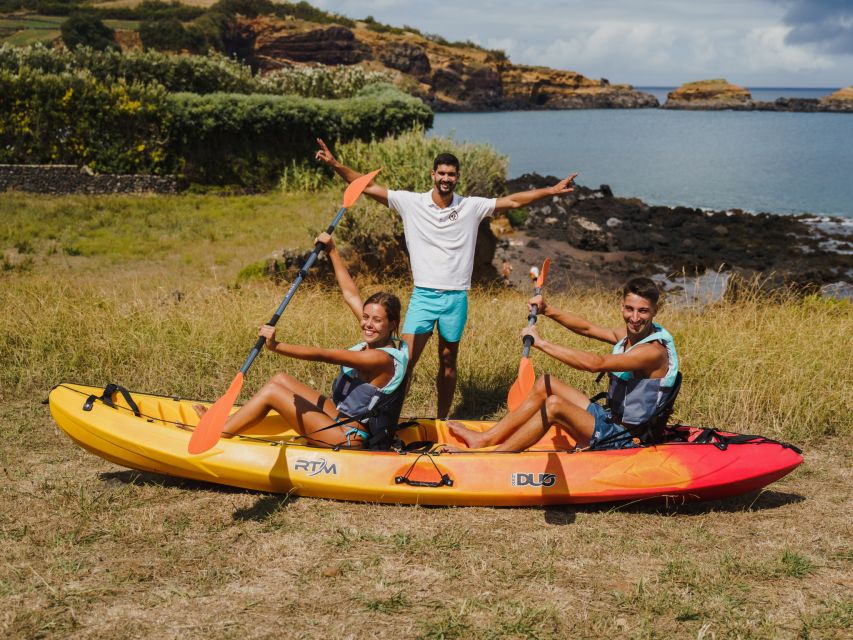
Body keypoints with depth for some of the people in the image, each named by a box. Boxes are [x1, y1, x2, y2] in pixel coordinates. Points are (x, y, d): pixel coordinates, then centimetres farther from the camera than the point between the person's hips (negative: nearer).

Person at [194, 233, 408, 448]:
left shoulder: (381, 358, -22)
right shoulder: (377, 342, 4)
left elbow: (321, 355, -28)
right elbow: (350, 294, 12)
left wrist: (277, 346, -31)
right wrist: (332, 251, 15)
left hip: (346, 437, -9)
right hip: (339, 417, 10)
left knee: (272, 390, -9)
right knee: (280, 379, 8)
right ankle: (230, 424, 11)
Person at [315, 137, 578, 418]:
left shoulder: (472, 207, 4)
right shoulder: (411, 203, 0)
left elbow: (513, 201, 5)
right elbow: (368, 187, -4)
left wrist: (550, 191, -3)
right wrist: (335, 164, -13)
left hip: (456, 297, 2)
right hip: (423, 295, -2)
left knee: (448, 363, 11)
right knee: (406, 360, -11)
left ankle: (442, 421, 21)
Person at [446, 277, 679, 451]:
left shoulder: (654, 351, -23)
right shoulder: (629, 334, 5)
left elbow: (595, 363, -32)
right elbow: (586, 328, 12)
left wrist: (541, 343, -29)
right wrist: (547, 310, -4)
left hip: (623, 441, -10)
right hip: (609, 419, 10)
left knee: (554, 405, -25)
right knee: (547, 383, 5)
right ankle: (487, 439, 3)